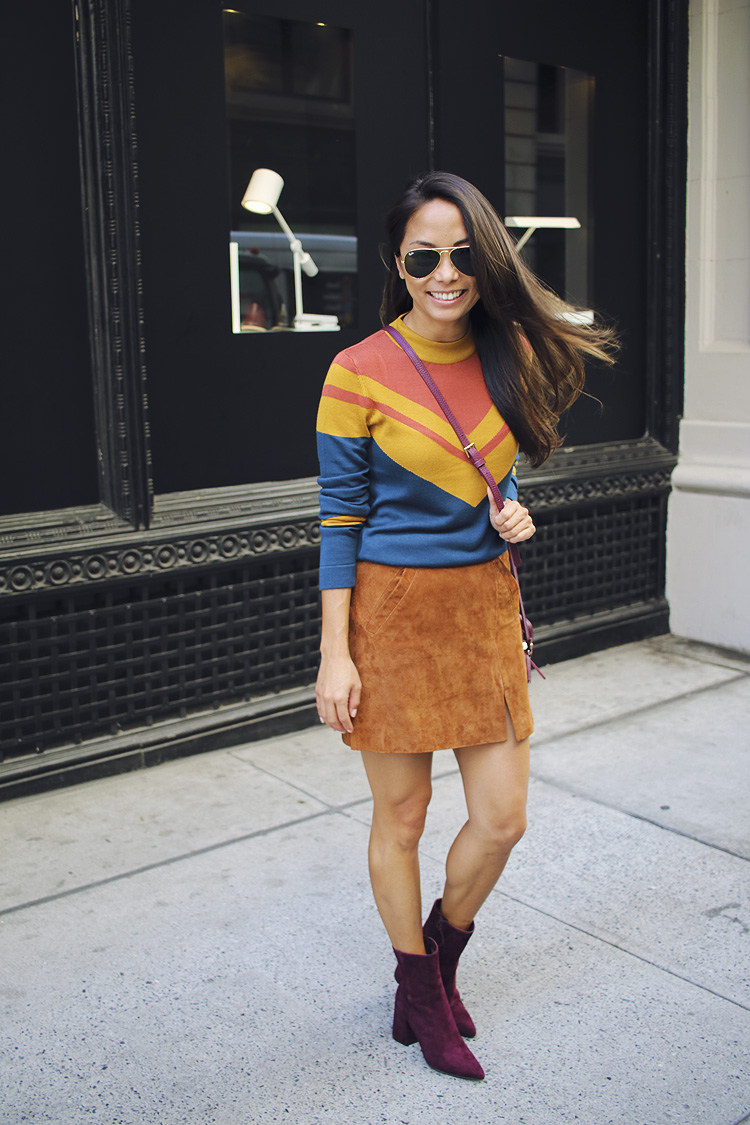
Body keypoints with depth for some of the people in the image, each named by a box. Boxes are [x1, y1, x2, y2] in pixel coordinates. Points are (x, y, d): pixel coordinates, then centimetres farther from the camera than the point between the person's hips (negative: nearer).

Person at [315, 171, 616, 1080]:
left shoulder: (508, 359, 4)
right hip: (393, 609, -4)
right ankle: (419, 991, 33)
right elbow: (339, 518, -8)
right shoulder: (360, 372, -11)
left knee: (501, 820, 8)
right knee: (401, 816, 9)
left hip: (485, 604, 5)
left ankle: (441, 953, 37)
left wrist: (514, 514, -5)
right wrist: (335, 656, -10)